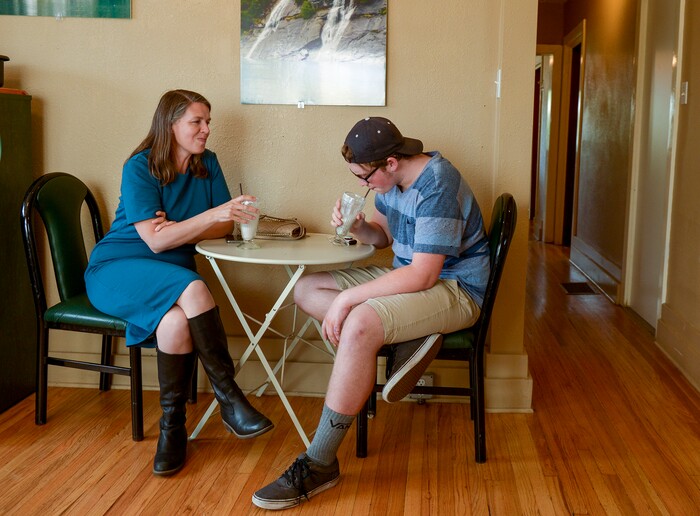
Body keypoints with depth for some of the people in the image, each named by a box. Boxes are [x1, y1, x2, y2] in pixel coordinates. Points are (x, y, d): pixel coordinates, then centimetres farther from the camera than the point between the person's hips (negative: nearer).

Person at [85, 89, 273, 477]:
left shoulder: (207, 163, 6)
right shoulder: (139, 168, -10)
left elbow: (223, 228, 4)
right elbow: (155, 240, -18)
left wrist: (177, 229, -12)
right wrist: (213, 215, -27)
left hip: (172, 274, 4)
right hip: (116, 270, -4)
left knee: (176, 321, -33)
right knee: (192, 288, -36)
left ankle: (172, 427, -16)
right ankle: (230, 399, -28)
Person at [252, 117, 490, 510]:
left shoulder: (437, 187, -24)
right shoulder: (393, 179, 4)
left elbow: (424, 274, -28)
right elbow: (383, 235, 17)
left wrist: (348, 298, -27)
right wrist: (358, 226, -7)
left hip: (455, 289, -10)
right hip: (411, 275, 10)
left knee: (358, 325, -35)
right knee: (307, 289, 1)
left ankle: (320, 465, -26)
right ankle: (408, 341, -12)